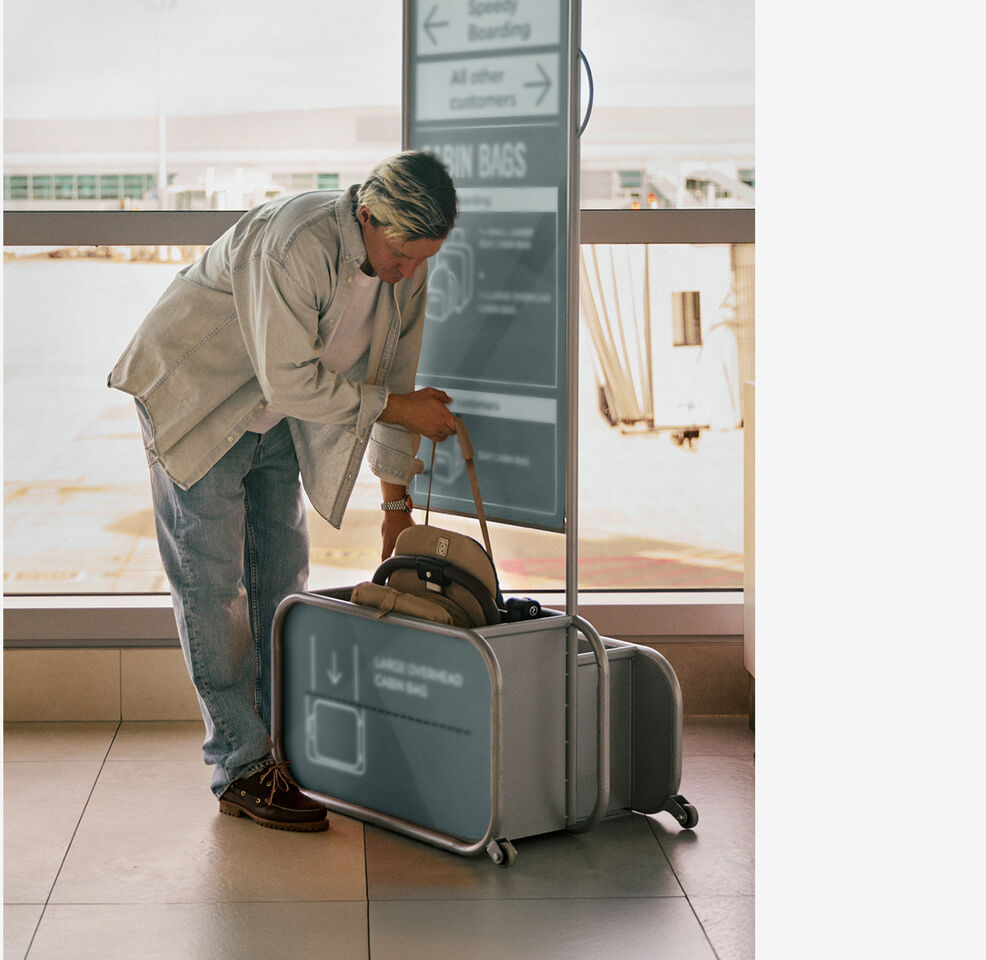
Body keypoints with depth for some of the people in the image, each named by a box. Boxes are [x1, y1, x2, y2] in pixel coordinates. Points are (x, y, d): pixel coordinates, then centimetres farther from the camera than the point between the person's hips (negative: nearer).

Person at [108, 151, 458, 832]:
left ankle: (285, 746, 16)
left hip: (275, 420, 8)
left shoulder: (408, 265, -8)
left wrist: (398, 505, 7)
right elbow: (292, 381, -31)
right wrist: (400, 407, -23)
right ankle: (241, 769, -2)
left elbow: (392, 373, 2)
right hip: (196, 404, -7)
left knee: (282, 572, 7)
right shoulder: (295, 246, -34)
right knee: (211, 579, -7)